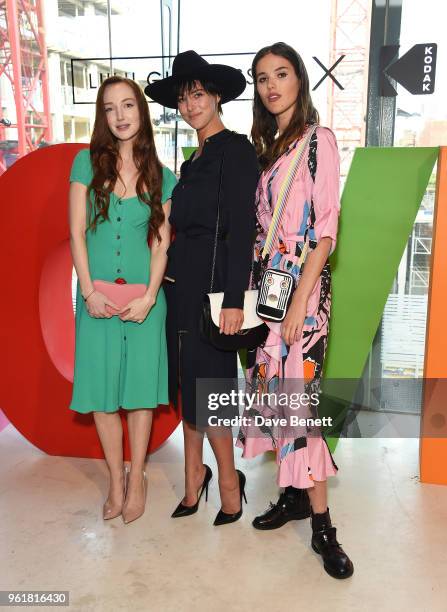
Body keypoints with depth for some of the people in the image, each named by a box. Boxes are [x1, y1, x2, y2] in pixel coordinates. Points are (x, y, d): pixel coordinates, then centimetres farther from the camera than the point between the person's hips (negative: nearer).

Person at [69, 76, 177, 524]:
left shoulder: (162, 177, 4)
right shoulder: (87, 162, 3)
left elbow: (161, 243, 1)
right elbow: (76, 234, -1)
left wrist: (149, 295, -11)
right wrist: (90, 291, -10)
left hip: (144, 295, 0)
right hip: (96, 294, 0)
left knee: (140, 389, 6)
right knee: (101, 390, 5)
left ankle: (136, 479, 23)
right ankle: (116, 481, 23)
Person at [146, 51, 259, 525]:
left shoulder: (236, 149, -7)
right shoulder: (194, 159, 18)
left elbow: (242, 228, -15)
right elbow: (185, 224, 14)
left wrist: (233, 300, -20)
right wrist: (169, 279, 6)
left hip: (212, 281, -8)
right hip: (181, 281, 8)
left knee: (204, 384, -2)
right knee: (186, 380, 13)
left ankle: (229, 480, 18)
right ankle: (195, 472, 29)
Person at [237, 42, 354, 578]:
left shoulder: (317, 140, -4)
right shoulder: (265, 146, 15)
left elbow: (326, 227, -11)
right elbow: (260, 226, 13)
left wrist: (300, 300, -18)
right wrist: (251, 287, 5)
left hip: (300, 282, -6)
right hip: (264, 281, 6)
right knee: (272, 386, 8)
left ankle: (322, 524, 5)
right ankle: (293, 493, 23)